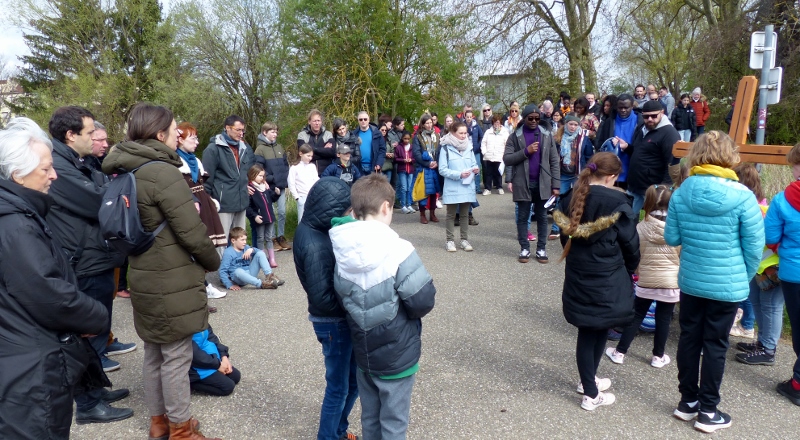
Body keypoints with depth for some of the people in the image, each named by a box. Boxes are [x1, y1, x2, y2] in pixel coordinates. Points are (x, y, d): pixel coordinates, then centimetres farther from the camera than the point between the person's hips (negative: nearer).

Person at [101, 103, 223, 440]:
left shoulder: (128, 172, 7)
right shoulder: (163, 172, -21)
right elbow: (191, 232, -21)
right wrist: (213, 262, -4)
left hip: (145, 278, 9)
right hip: (173, 282, -9)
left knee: (154, 352, 20)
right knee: (176, 357, 4)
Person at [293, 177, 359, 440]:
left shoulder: (312, 228, 0)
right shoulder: (315, 246, -28)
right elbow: (322, 298, -26)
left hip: (341, 319, 9)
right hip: (334, 322, -9)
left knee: (353, 378, 24)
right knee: (338, 386, 12)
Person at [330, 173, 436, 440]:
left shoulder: (341, 253, -7)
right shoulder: (398, 251, -25)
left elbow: (342, 300, 3)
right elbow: (423, 301, -19)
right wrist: (407, 312, 0)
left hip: (363, 352, 5)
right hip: (397, 355, -5)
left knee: (370, 418, 22)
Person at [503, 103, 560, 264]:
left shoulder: (547, 135, 6)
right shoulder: (514, 136, 1)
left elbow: (554, 161, 5)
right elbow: (506, 158, -6)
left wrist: (556, 184, 0)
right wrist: (526, 151, -18)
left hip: (542, 183, 1)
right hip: (522, 183, -1)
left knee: (542, 217, 8)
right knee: (523, 217, 6)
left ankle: (541, 249, 17)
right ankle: (524, 248, 16)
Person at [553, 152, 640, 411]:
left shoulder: (570, 199, 2)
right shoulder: (617, 202, -13)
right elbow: (630, 243, -6)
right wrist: (629, 270, 12)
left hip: (578, 276, 4)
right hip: (607, 280, -4)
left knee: (587, 330, 15)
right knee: (600, 330, 9)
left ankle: (588, 381, 26)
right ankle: (592, 394, 21)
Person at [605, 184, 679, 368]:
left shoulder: (640, 227, -8)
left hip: (645, 281, 1)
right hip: (670, 282, 0)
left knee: (636, 316, 12)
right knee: (663, 319, 12)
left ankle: (620, 352, 17)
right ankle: (658, 356, 24)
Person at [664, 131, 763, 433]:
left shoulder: (681, 193, -8)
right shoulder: (742, 197, -15)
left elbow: (671, 239, -1)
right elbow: (754, 247, -9)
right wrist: (744, 278, 7)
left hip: (690, 281, 3)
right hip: (728, 285, -2)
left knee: (689, 339, 15)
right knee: (715, 345, 8)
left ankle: (688, 402, 29)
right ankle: (707, 412, 21)